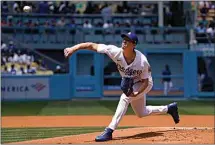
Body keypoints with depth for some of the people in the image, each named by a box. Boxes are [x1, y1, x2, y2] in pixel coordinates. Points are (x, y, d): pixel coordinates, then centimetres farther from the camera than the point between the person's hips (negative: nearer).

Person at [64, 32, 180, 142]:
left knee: (125, 98, -32)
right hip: (130, 84, 6)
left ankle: (109, 131, -32)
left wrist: (135, 94, -39)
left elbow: (145, 82, -22)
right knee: (141, 113, 20)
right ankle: (169, 108, 42)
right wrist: (73, 48, -44)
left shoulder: (142, 61, -35)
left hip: (143, 84, -6)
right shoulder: (116, 52, -28)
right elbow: (92, 45, -32)